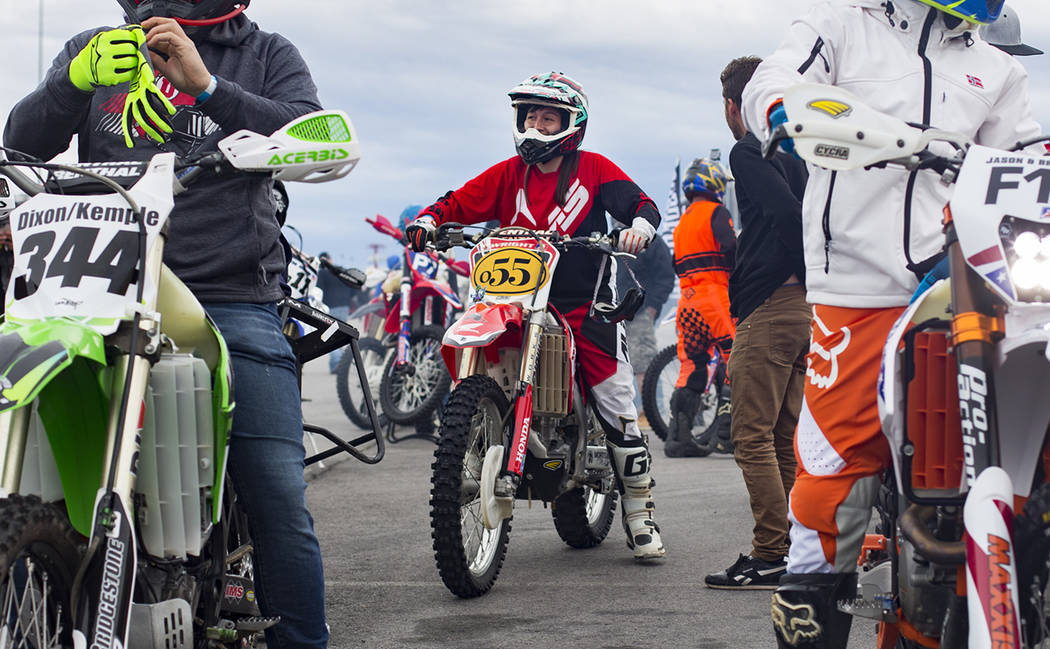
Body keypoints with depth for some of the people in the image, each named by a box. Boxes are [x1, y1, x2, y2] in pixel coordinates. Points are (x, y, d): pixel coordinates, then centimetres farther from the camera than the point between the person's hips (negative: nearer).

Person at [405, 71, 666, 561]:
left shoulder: (593, 169, 5)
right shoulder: (508, 176, 11)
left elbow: (640, 203, -1)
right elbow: (459, 203, 6)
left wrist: (638, 227, -23)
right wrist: (428, 222, -15)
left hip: (585, 308, -2)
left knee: (619, 413, -5)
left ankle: (640, 520, 5)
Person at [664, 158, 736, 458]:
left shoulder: (681, 223, 22)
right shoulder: (716, 212, -2)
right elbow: (730, 248, -17)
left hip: (688, 299, 8)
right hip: (715, 296, -8)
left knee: (691, 366, 9)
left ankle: (678, 436, 3)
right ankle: (725, 432, -16)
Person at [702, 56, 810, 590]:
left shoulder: (749, 151, -6)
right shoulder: (792, 151, 20)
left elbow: (788, 212, -20)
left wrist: (808, 277, -12)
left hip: (768, 308, -9)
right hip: (801, 308, 9)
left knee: (752, 436, -8)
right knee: (783, 439, 12)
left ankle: (770, 556, -11)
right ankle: (795, 554, 13)